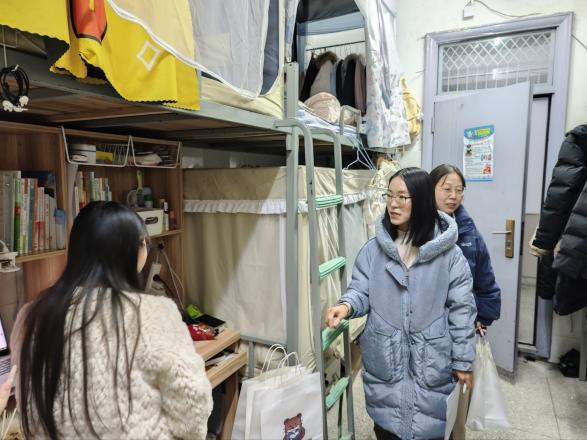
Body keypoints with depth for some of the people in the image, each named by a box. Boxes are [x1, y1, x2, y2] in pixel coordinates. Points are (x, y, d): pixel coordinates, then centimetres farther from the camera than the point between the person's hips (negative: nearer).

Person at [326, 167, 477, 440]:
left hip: (431, 363, -1)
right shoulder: (373, 249, -5)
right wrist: (346, 306, -24)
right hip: (384, 361, 2)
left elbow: (461, 310, -5)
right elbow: (361, 290, -1)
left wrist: (463, 362, -1)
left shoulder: (449, 254, -10)